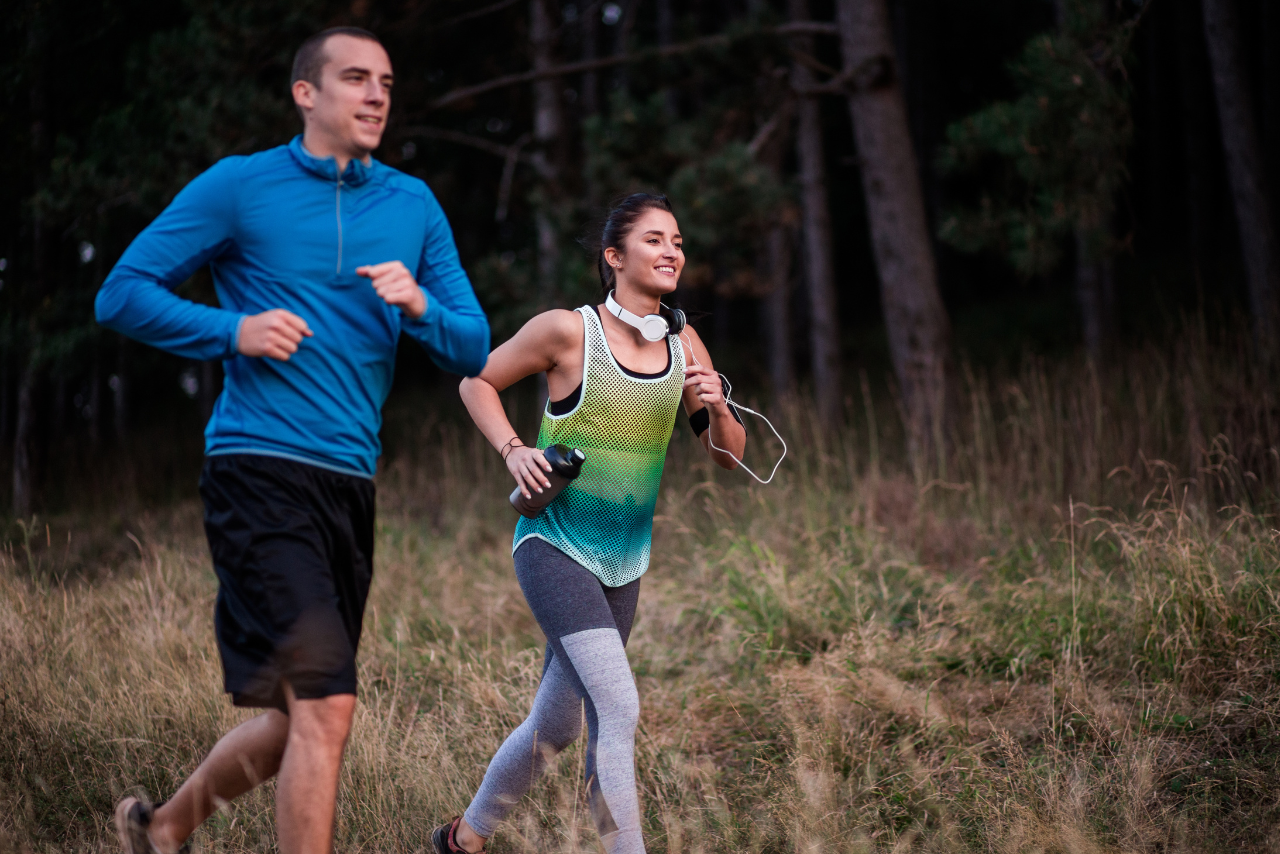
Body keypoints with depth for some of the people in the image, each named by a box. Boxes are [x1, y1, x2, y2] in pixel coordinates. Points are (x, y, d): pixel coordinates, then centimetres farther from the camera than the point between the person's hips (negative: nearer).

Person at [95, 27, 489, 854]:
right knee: (325, 706, -17)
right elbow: (124, 294, 1)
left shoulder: (414, 205, 13)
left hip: (351, 483, 6)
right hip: (259, 470, -6)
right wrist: (232, 329, -13)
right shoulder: (240, 186, 1)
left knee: (299, 722, 14)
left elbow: (474, 350, 11)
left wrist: (419, 306, -11)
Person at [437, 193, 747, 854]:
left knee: (556, 725, 16)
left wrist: (716, 409, -14)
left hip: (623, 562, 6)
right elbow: (477, 381, 3)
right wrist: (512, 451, -12)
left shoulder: (684, 346, 2)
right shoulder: (567, 331, -12)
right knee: (619, 707, -22)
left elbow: (729, 458, 6)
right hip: (554, 545, -6)